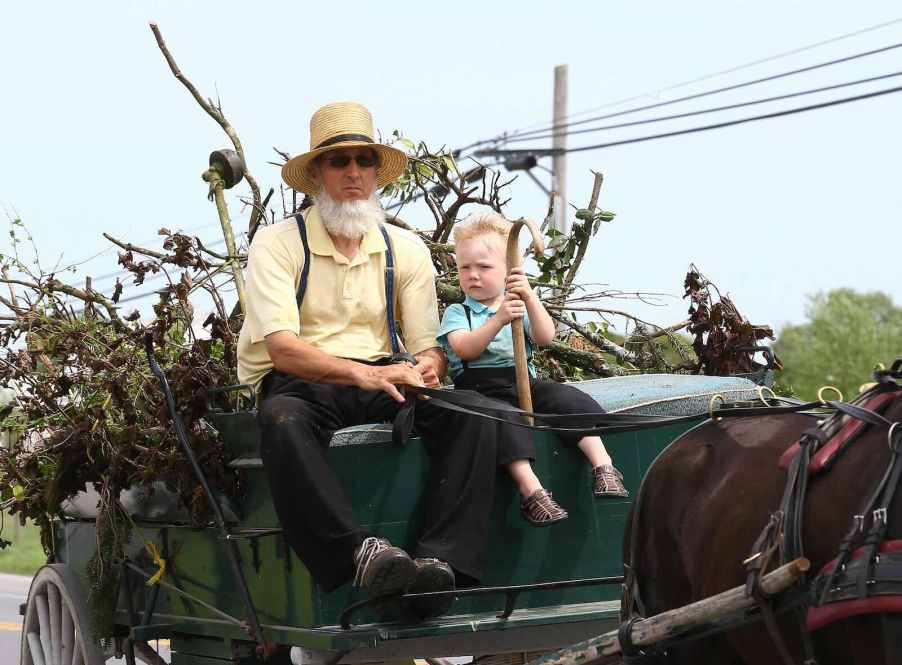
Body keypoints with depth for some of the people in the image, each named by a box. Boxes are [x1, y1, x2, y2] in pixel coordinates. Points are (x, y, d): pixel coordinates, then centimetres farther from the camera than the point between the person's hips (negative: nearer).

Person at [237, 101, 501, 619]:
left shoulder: (405, 249, 13)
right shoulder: (279, 243, -1)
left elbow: (428, 344, 8)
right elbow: (282, 348, -14)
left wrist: (426, 365, -19)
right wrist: (362, 373, -30)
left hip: (383, 385, 4)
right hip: (299, 384, -3)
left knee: (469, 414, -25)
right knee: (284, 420, -40)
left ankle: (440, 561, -39)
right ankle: (359, 551, -52)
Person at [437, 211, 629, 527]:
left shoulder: (521, 306, 18)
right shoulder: (457, 313, 10)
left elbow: (545, 338, -3)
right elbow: (464, 349, -12)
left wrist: (531, 298, -19)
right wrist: (499, 319, -25)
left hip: (525, 382, 4)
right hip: (482, 390, -4)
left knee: (570, 399, -22)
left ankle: (603, 466, -29)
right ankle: (531, 490, -47)